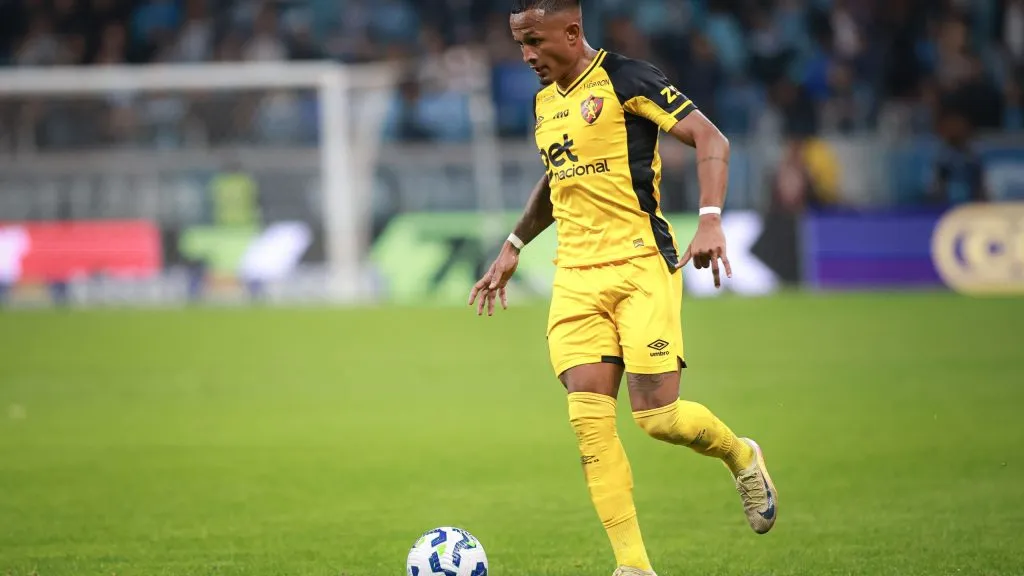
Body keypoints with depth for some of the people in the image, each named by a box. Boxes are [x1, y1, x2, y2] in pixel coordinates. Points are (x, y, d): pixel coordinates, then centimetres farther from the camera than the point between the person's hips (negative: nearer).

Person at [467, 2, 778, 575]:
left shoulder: (626, 79, -7)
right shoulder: (545, 102, 16)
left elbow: (711, 140, -11)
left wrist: (710, 221, -23)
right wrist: (513, 247, 30)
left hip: (641, 264, -6)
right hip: (576, 274, 6)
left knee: (658, 417, -10)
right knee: (589, 419, -9)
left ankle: (742, 456, 24)